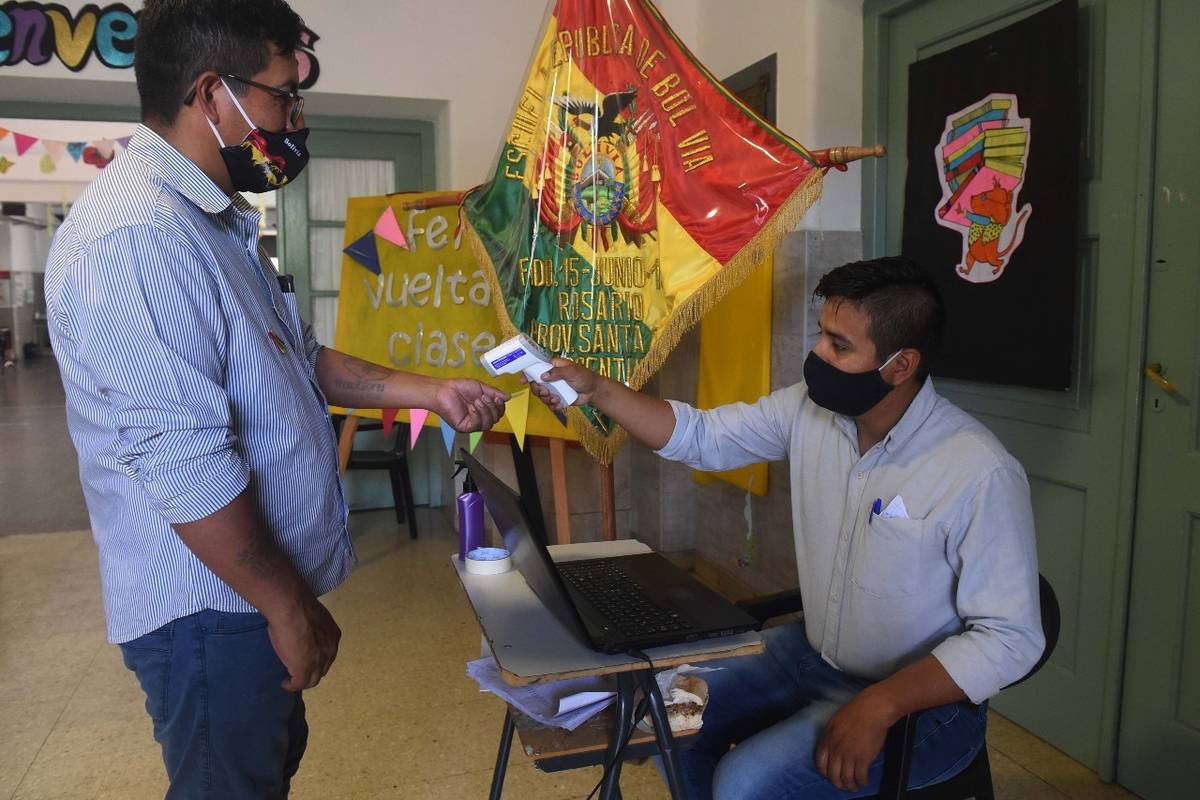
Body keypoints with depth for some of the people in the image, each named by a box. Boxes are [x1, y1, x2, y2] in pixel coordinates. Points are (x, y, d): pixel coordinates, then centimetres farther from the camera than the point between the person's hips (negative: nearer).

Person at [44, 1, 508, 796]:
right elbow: (184, 464, -28)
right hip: (213, 608, -9)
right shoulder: (138, 235, -25)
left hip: (253, 588, 10)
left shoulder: (215, 221, 9)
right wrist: (290, 607, -18)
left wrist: (429, 393, 8)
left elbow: (301, 358, 16)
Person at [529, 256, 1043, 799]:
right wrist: (595, 390, -11)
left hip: (920, 697, -6)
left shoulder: (981, 474, -26)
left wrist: (879, 706, -30)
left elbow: (1009, 638, -23)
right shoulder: (808, 409, -8)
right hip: (812, 653, 6)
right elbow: (701, 437, 0)